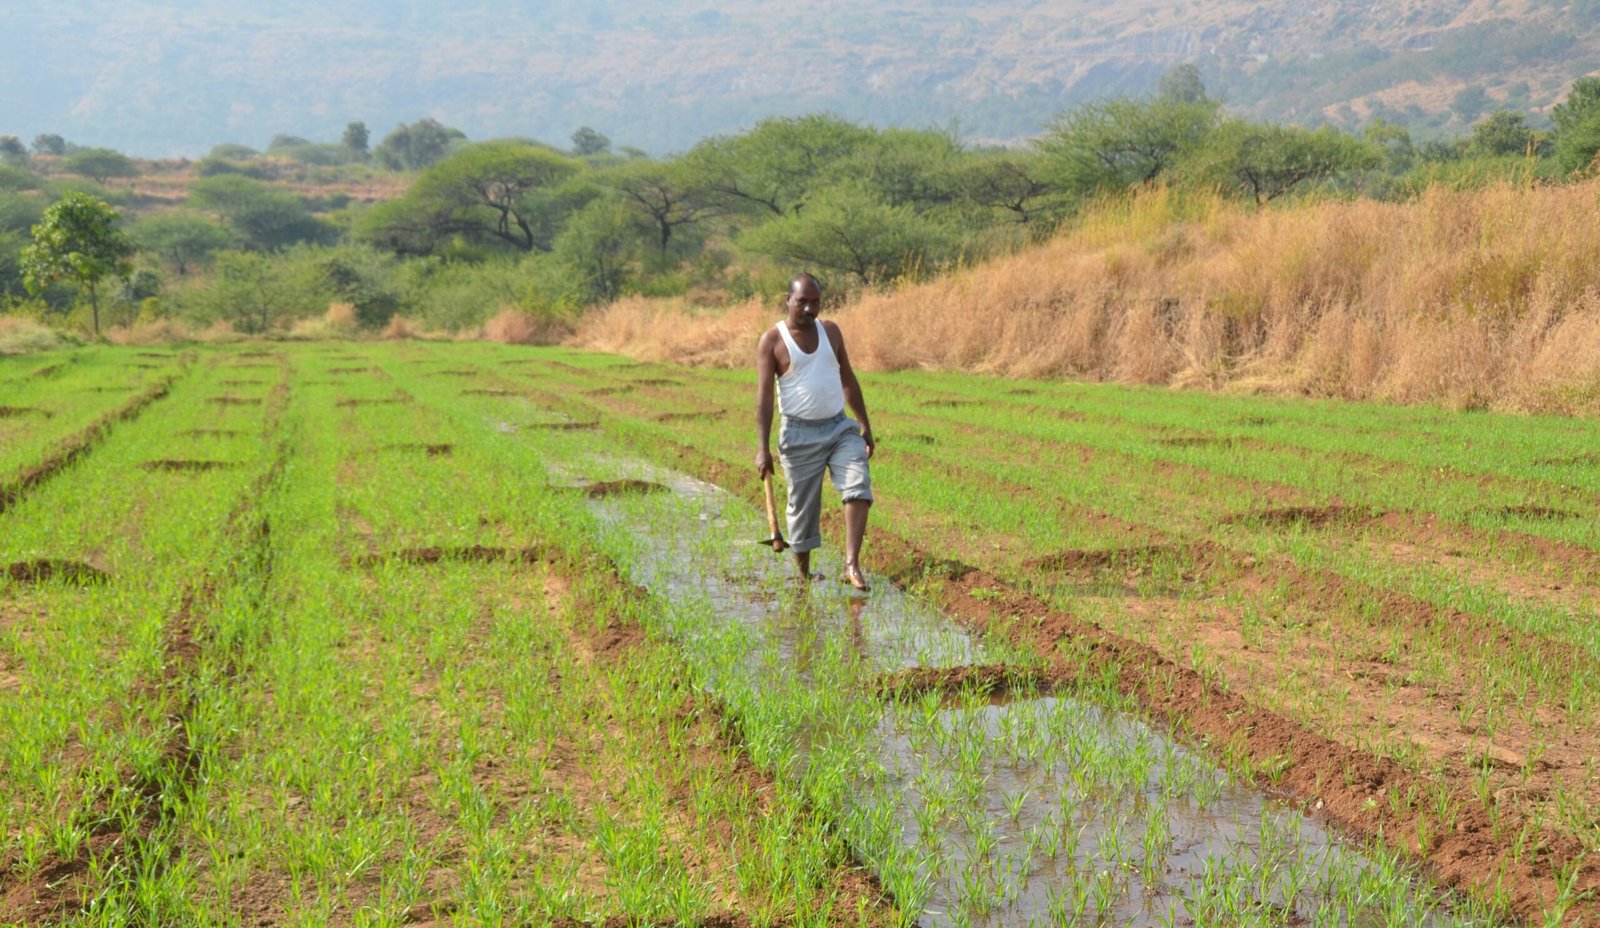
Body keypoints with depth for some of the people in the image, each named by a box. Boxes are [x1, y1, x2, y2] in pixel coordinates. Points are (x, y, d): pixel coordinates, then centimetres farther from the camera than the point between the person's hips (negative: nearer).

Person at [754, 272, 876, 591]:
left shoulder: (831, 331, 9)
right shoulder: (772, 340, -5)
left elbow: (848, 380, 15)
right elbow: (764, 394, -10)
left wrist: (865, 425, 13)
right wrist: (763, 448, -17)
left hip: (840, 427, 4)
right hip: (799, 434, -4)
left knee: (858, 486, -17)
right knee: (803, 507, 3)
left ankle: (852, 564, -18)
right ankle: (803, 575, 19)